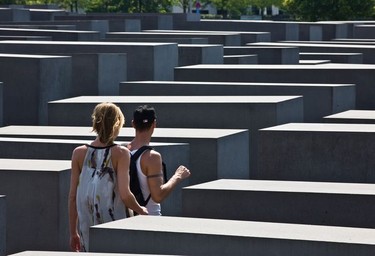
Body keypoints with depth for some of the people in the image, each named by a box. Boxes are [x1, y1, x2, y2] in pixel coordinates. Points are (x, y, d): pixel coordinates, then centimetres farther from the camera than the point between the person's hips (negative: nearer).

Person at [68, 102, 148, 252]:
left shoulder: (79, 153, 2)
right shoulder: (120, 153, -7)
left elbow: (73, 196, 4)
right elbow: (125, 194, -13)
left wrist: (73, 233, 10)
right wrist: (141, 211, 7)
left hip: (87, 227, 3)